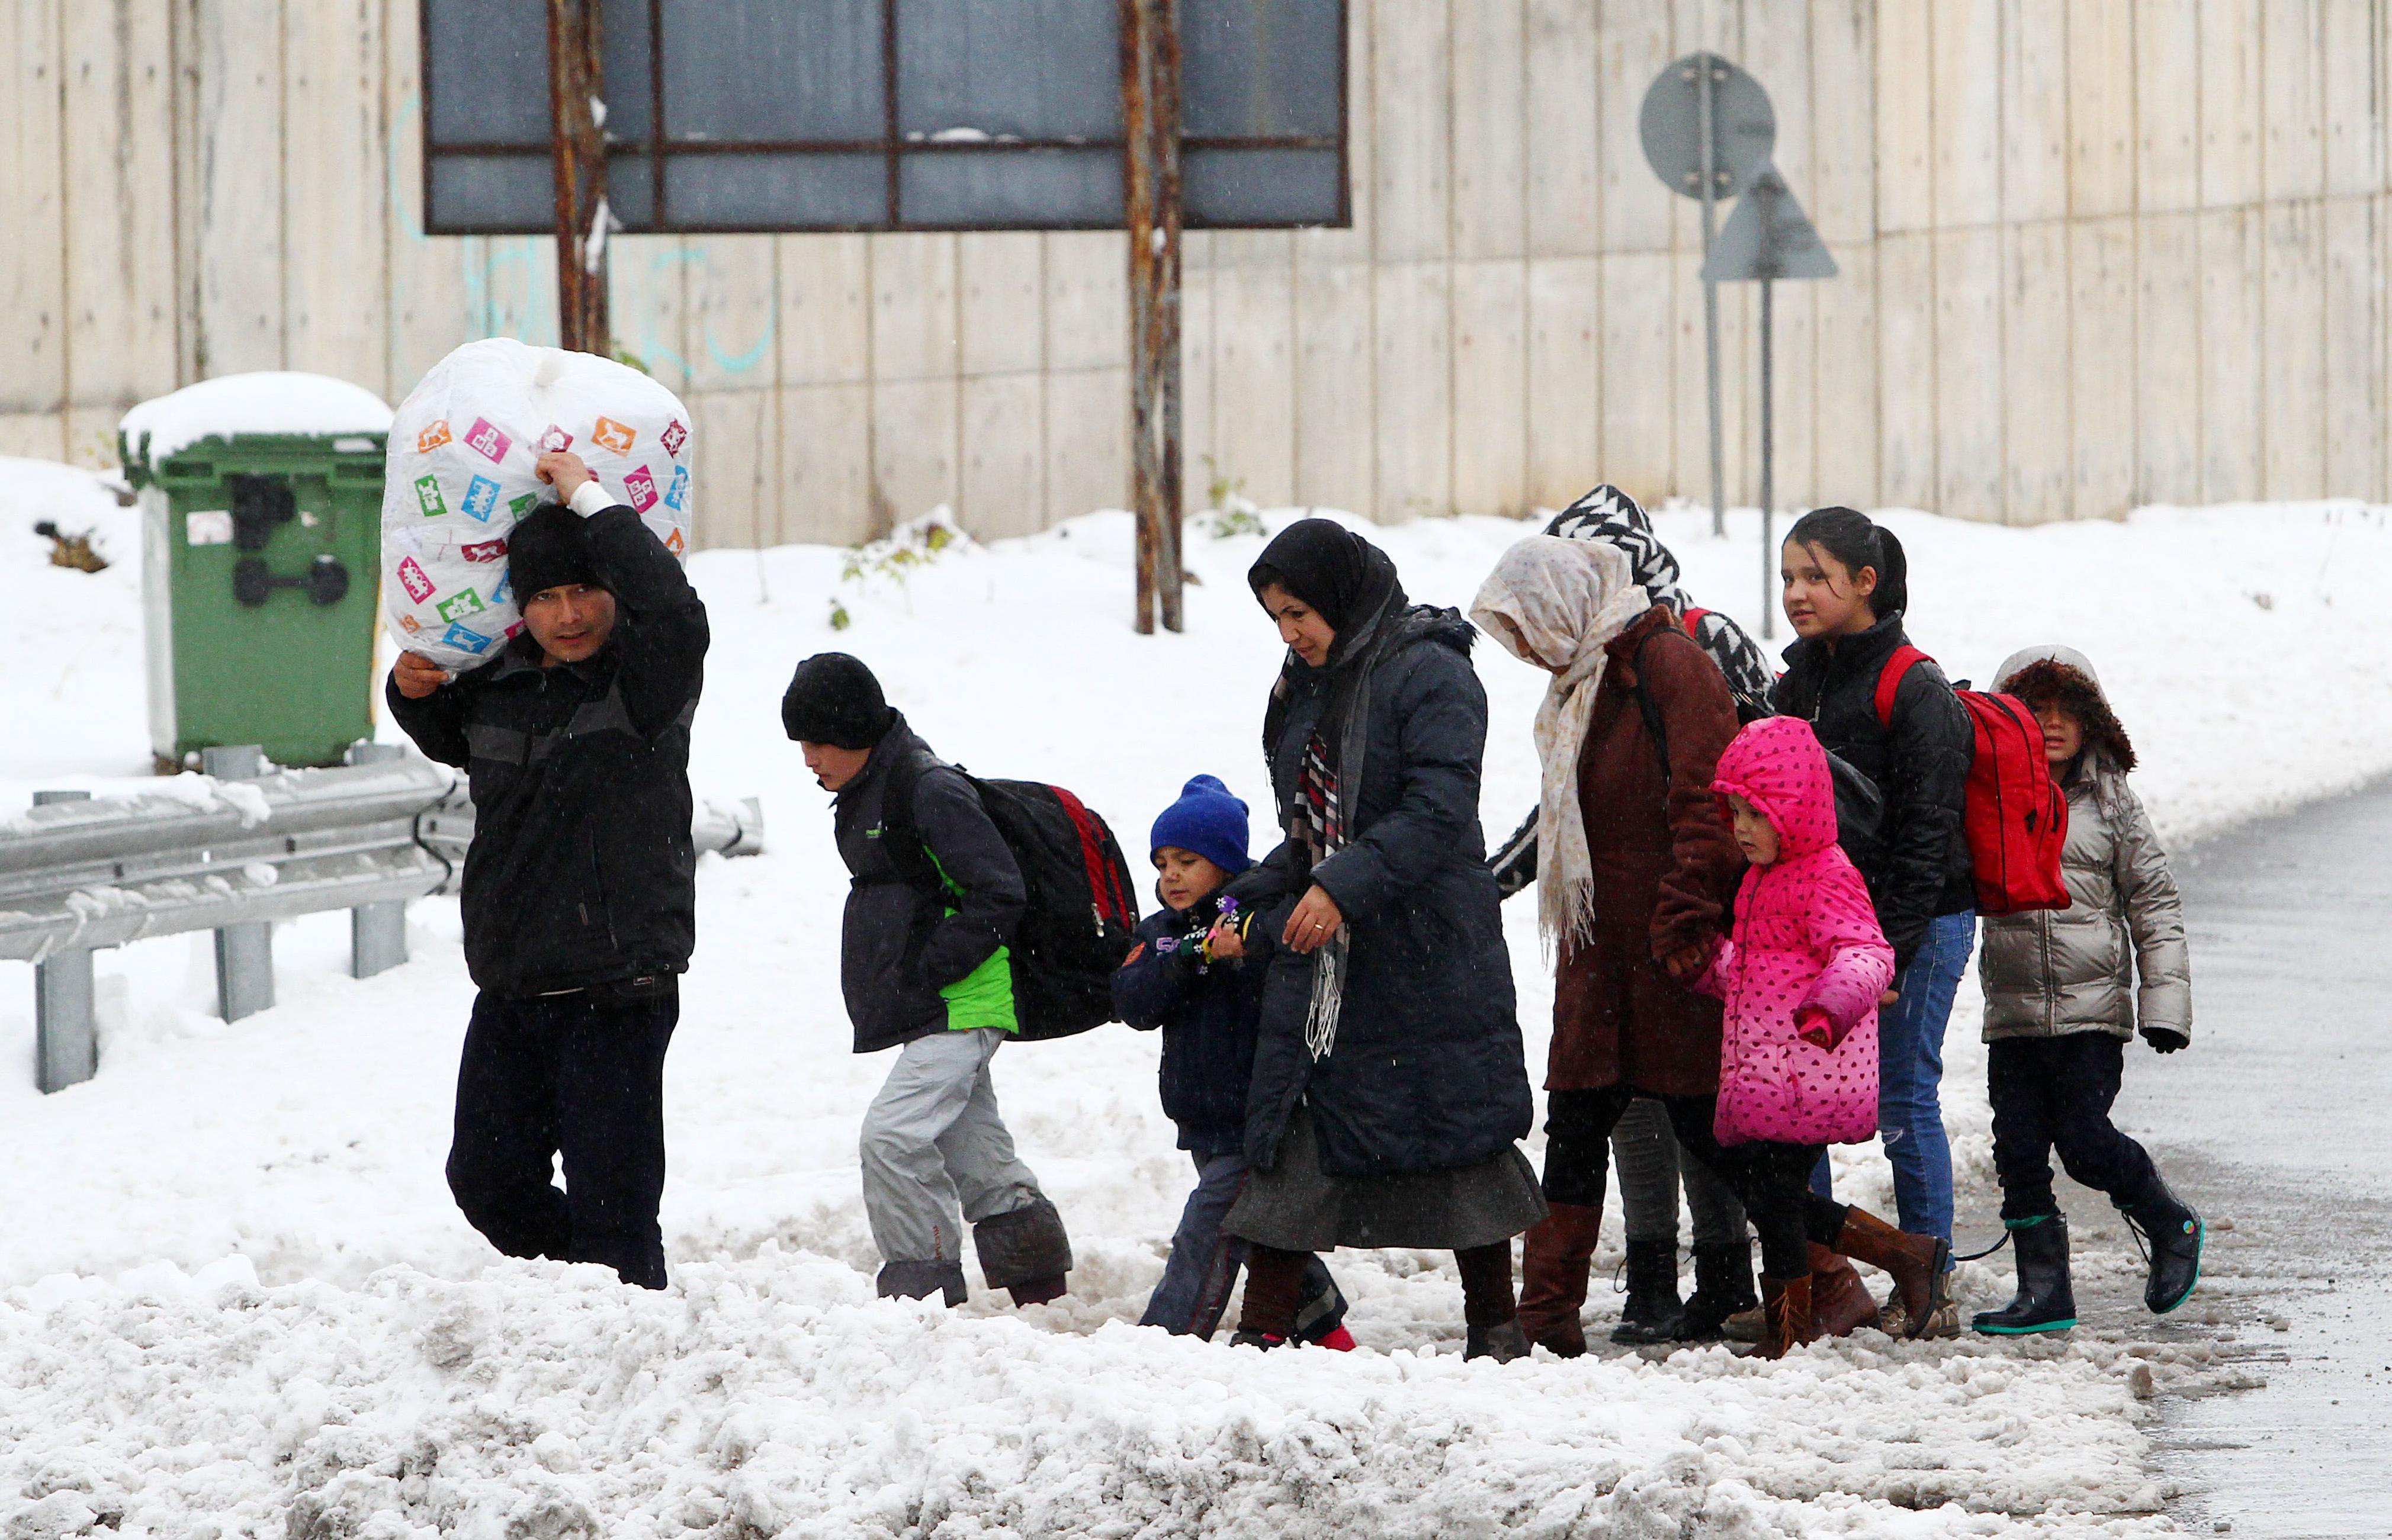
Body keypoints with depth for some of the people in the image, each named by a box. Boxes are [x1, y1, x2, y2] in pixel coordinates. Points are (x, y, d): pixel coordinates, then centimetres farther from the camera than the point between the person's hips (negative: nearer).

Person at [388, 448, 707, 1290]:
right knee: (489, 1181, 13)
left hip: (617, 990, -7)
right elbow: (452, 742, 33)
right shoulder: (496, 681, 10)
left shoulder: (645, 675, -7)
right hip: (511, 990, 7)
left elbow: (673, 607, -30)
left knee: (610, 1200, -6)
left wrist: (590, 499, -23)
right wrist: (414, 693, 11)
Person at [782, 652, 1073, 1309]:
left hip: (963, 1007, -10)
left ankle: (921, 1285, -15)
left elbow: (998, 893, -20)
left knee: (893, 1135, -19)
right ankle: (1039, 1278, 22)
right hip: (935, 1012, 10)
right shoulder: (863, 795, 14)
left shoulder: (930, 790, -16)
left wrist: (927, 971, -19)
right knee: (973, 1151, 13)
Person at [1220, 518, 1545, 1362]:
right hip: (1317, 952, 7)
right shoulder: (1307, 687, 15)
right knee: (1284, 1132, 0)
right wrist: (1248, 904, 8)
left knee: (1458, 1131, 1)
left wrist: (1345, 887, -26)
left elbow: (1440, 809, -20)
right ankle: (1262, 1329, 2)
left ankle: (1496, 1323, 13)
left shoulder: (1431, 674, -11)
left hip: (1427, 955, -7)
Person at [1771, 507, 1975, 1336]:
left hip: (1918, 925, -7)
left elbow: (1927, 833, -14)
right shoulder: (1795, 684, 12)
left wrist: (1891, 947, -18)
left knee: (1904, 1103, -3)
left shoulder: (1915, 689, -11)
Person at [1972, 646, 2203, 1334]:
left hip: (2092, 1008, -3)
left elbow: (2154, 902, 4)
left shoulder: (2111, 803, 3)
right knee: (2018, 1149, -1)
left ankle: (2170, 1224, 17)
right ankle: (2044, 1293, 7)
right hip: (2013, 1012, 3)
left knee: (2084, 1141, -10)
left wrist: (2165, 1000, -2)